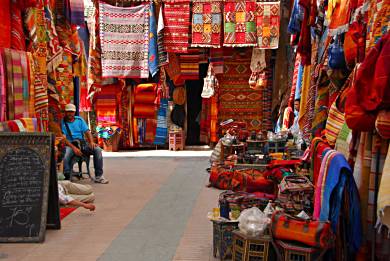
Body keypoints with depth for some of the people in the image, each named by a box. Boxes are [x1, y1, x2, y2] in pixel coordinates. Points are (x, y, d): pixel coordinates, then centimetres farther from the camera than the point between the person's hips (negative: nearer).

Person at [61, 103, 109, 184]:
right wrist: (74, 147, -22)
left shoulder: (79, 120, 15)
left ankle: (98, 176, -16)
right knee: (65, 155, -37)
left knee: (97, 149, -20)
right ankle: (67, 177, -22)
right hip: (69, 144, -4)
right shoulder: (62, 122, 2)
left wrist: (91, 142, -10)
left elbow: (87, 132, 11)